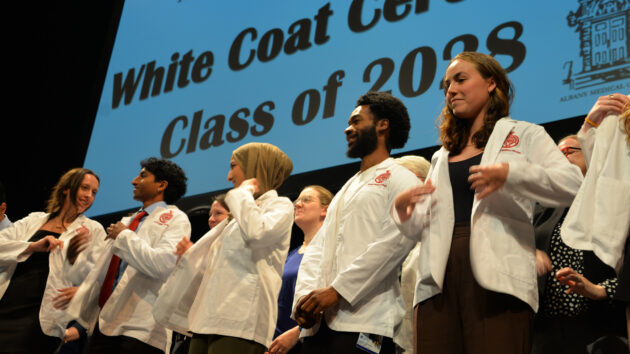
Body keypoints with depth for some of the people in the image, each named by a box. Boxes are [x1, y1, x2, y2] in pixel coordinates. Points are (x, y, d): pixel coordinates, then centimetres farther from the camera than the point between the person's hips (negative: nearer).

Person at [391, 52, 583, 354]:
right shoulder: (441, 157, 27)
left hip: (497, 277, -4)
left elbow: (572, 184, -3)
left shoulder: (523, 135, 13)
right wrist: (403, 211, 2)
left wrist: (511, 173, -16)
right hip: (440, 279, 4)